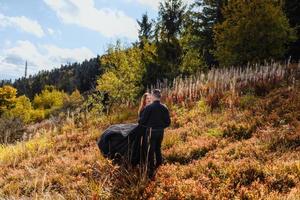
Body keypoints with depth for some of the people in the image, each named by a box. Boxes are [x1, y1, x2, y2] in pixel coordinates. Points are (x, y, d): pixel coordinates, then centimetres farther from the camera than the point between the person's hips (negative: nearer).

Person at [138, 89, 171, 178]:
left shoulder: (149, 107, -15)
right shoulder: (164, 108, 0)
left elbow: (142, 121, -12)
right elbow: (168, 122, 4)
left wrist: (140, 122, 10)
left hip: (151, 131, -5)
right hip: (160, 132, 5)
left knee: (150, 152, 5)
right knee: (158, 149, 22)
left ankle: (150, 172, 10)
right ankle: (158, 167, 33)